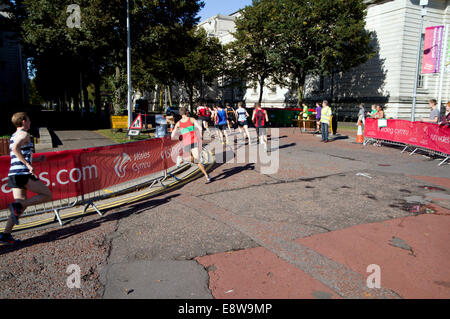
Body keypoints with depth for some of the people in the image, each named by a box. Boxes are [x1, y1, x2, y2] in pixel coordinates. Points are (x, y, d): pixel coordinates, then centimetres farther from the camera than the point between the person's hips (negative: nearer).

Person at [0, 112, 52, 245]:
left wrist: (36, 160, 30)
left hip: (13, 174, 9)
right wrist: (28, 164, -23)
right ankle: (17, 205, -14)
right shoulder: (24, 134, -4)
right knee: (47, 195, -2)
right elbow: (15, 148, -23)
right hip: (23, 173, -9)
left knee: (22, 206, 9)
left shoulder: (13, 137, 24)